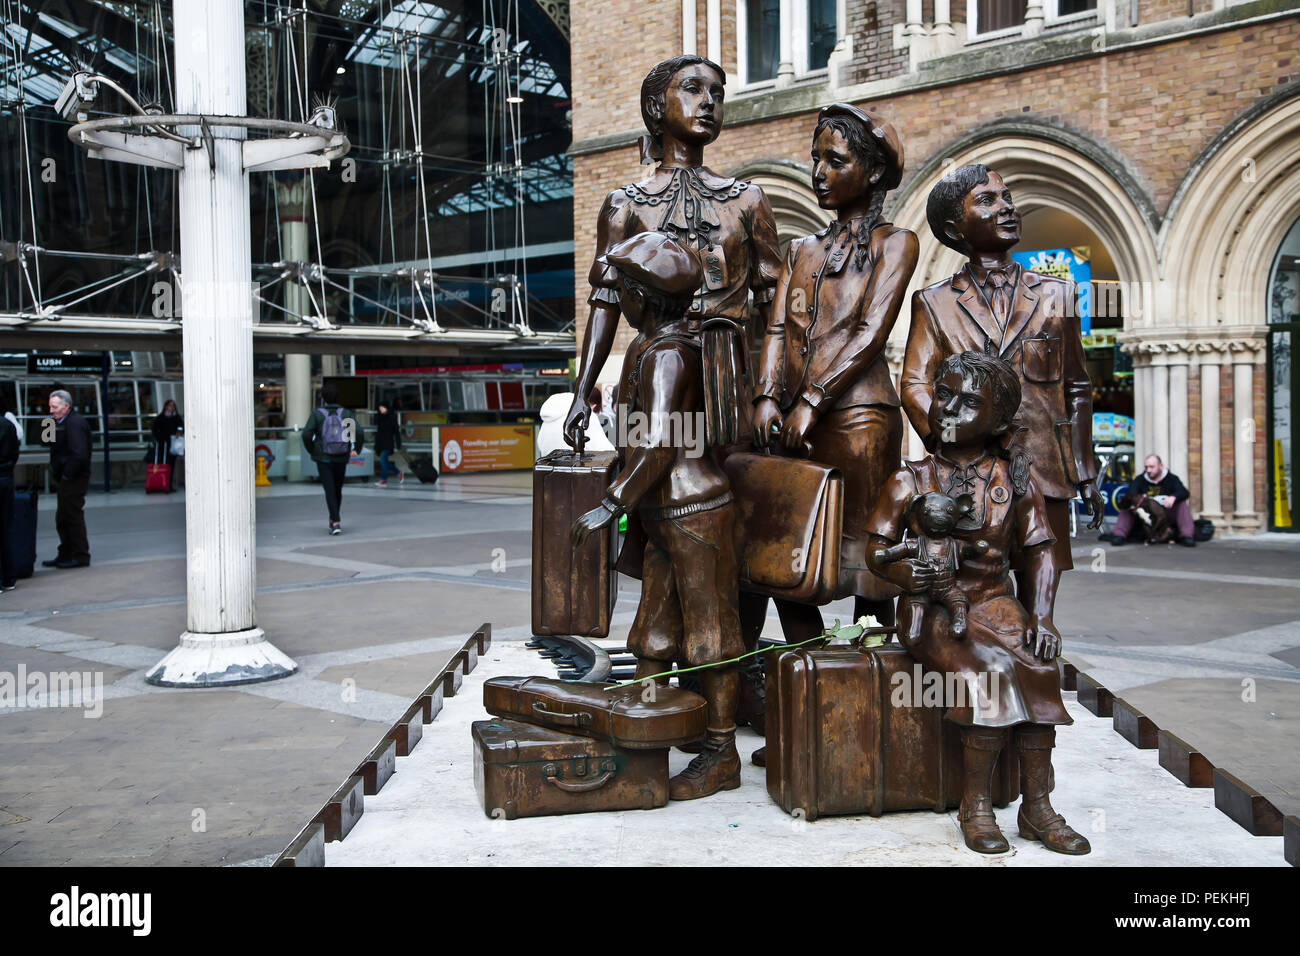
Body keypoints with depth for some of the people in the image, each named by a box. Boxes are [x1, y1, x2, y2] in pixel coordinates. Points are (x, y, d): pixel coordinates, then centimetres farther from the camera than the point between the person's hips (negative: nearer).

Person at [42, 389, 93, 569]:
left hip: (74, 480, -10)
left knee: (73, 517, -4)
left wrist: (67, 474, -19)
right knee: (62, 519, 15)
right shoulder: (61, 423, 14)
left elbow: (79, 454, -26)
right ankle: (65, 555, 24)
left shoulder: (75, 423, -17)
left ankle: (81, 556, 3)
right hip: (65, 480, 10)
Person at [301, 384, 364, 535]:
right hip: (341, 459, 2)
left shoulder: (316, 414, -6)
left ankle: (336, 523, -14)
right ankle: (333, 519, 32)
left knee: (330, 491, -2)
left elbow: (306, 433, -16)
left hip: (323, 459, -2)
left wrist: (311, 450, 0)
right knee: (338, 489, 18)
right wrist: (356, 449, 3)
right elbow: (359, 432, -12)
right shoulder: (347, 413, -2)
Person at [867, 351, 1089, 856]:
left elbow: (1039, 551, 8)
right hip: (931, 608, -2)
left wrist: (1042, 615, -6)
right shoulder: (909, 482, 4)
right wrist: (900, 571, -21)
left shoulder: (1014, 479, 7)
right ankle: (975, 804, -16)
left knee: (1037, 666, -27)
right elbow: (877, 549, 3)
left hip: (994, 600, 2)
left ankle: (1037, 806, -14)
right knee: (991, 669, -30)